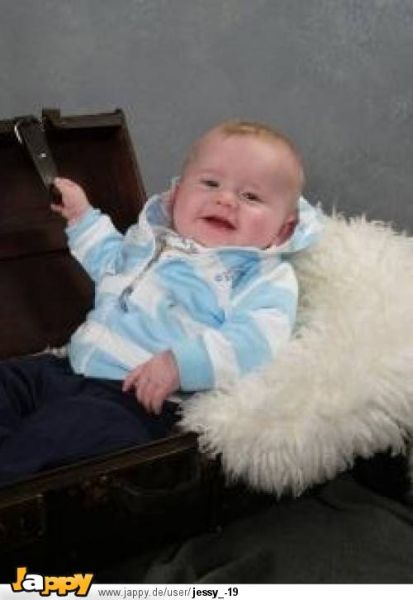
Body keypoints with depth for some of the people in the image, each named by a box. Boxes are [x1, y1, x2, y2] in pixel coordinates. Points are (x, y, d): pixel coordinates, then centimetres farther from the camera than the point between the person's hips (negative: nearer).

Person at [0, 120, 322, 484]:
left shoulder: (267, 278, -4)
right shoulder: (152, 238, 19)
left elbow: (255, 341, -22)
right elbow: (110, 264, 41)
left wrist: (181, 363, -33)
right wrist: (84, 218, 33)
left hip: (137, 397, -8)